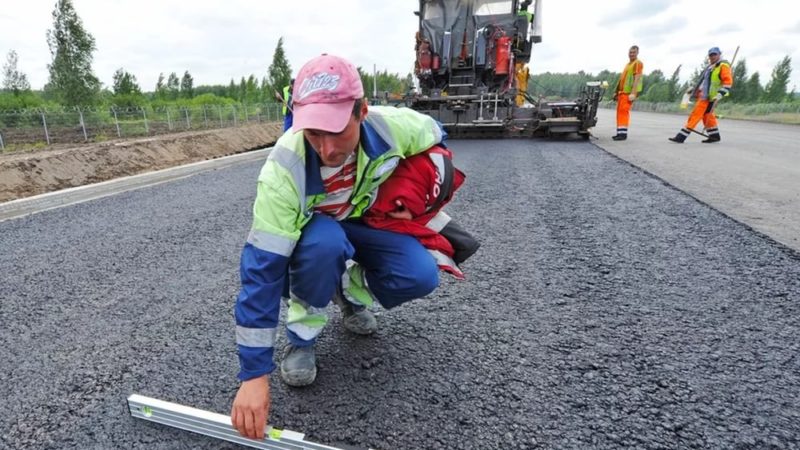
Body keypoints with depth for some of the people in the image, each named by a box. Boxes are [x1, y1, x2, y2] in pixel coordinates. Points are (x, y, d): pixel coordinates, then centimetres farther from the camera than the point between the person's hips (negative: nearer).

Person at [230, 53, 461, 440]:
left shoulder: (392, 126, -29)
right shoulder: (284, 168, -37)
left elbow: (435, 138, -3)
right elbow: (261, 268, -36)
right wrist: (254, 373, -35)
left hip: (365, 220, 3)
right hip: (308, 232, -2)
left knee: (420, 277, -23)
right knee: (325, 243, -39)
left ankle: (349, 291, 10)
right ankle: (300, 338, -10)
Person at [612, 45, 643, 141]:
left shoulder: (638, 63, -4)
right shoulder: (628, 64, 23)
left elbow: (637, 79, -15)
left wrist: (633, 93, -24)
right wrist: (617, 91, 24)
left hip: (629, 92, -9)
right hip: (622, 91, 9)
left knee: (624, 111, -16)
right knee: (620, 111, 8)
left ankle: (623, 133, -18)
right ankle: (619, 133, 11)